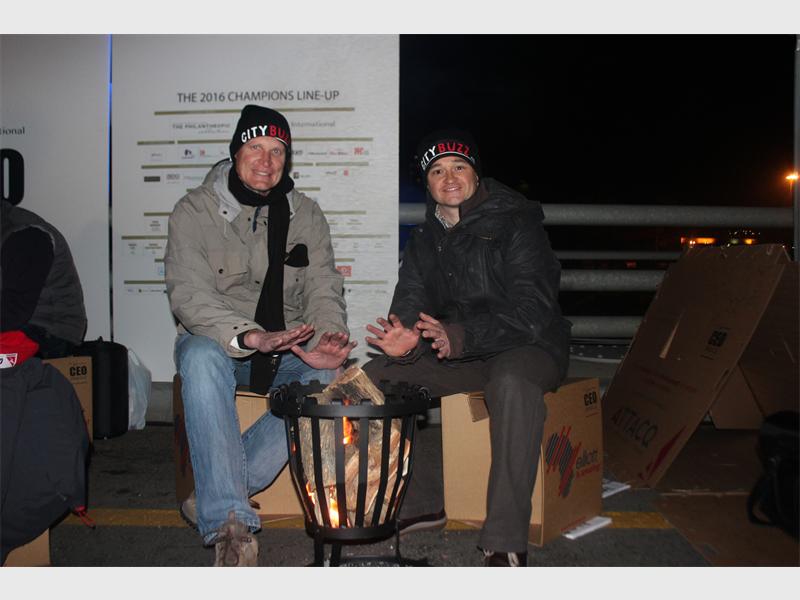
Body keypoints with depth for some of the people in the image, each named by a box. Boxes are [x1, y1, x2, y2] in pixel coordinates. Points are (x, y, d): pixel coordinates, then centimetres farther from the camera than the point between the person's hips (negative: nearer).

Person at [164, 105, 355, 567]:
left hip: (287, 348, 3)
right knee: (202, 356, -37)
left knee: (330, 376, -28)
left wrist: (328, 339, -25)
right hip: (217, 342, -2)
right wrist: (251, 336, -34)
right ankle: (229, 522, -34)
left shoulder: (306, 214, 5)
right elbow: (188, 294, -17)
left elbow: (323, 289, -2)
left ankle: (215, 497, -21)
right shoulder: (195, 211, -5)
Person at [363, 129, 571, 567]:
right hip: (454, 354, 6)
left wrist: (461, 336, -37)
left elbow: (531, 306, -21)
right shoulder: (423, 240, 10)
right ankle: (419, 502, 0)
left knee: (512, 383, -40)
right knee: (373, 379, -11)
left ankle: (506, 543, -31)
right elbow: (410, 303, 3)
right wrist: (404, 339, -24)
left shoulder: (515, 224, -9)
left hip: (526, 347, -5)